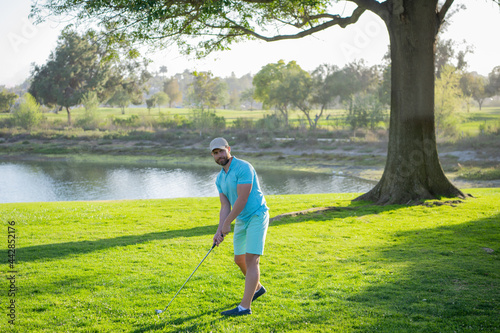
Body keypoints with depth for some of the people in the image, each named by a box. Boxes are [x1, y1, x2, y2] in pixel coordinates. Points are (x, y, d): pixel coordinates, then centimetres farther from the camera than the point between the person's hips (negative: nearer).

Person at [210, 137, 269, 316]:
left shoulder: (243, 168, -18)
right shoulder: (220, 178, 8)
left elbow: (242, 199, -22)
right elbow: (225, 206, 5)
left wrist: (227, 224, -15)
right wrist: (219, 231, -8)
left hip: (257, 216, -9)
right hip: (241, 220, 9)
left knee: (251, 260, -14)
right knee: (239, 259, 16)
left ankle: (245, 306, -17)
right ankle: (257, 288, 42)